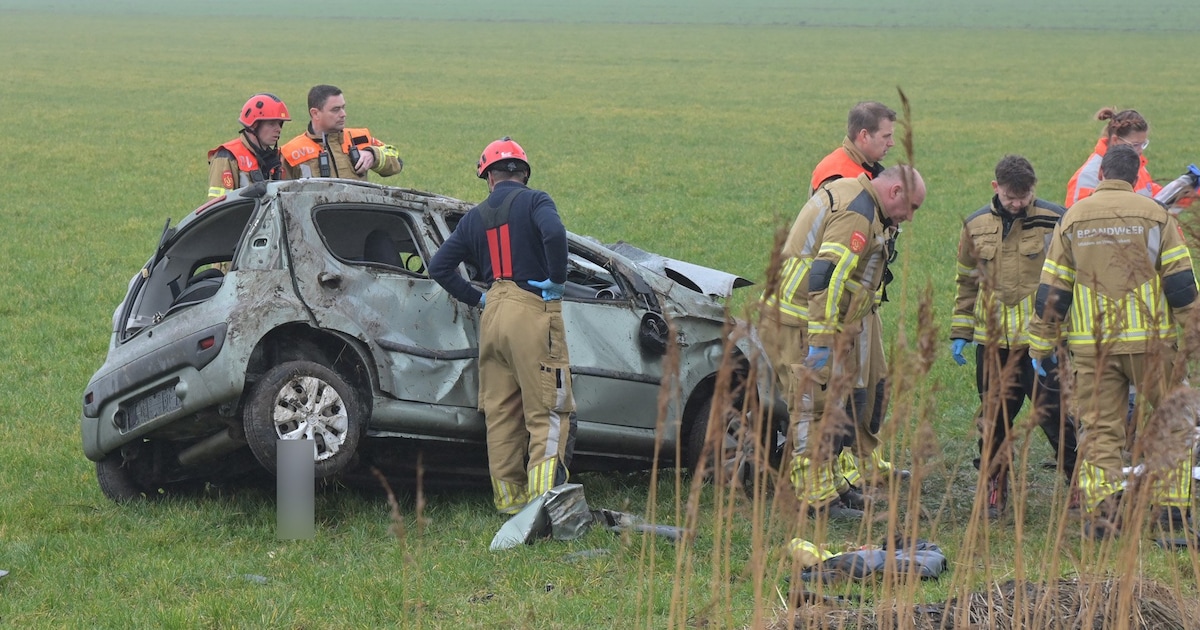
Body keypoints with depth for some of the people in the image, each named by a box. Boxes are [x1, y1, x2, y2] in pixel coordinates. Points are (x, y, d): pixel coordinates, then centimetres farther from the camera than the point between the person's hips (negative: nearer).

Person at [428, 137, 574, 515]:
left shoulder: (475, 218, 13)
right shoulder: (534, 201, -3)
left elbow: (439, 266, 14)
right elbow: (554, 232, -24)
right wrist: (557, 279, -11)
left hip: (493, 314, 5)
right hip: (533, 312, -5)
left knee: (500, 413, 12)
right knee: (547, 412, -5)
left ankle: (509, 497, 15)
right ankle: (544, 496, -15)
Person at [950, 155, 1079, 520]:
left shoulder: (1055, 221, -4)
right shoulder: (976, 226, 7)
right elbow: (966, 282, 18)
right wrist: (960, 333, 14)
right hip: (993, 342, 3)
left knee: (1057, 419, -1)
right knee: (993, 421, 9)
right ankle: (993, 487, 21)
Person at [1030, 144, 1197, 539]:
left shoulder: (1073, 218, 5)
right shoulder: (1155, 215, 1)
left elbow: (1052, 289, 5)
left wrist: (1041, 344, 12)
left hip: (1091, 344, 2)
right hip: (1149, 342, -2)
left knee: (1099, 428, 5)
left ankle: (1101, 514, -5)